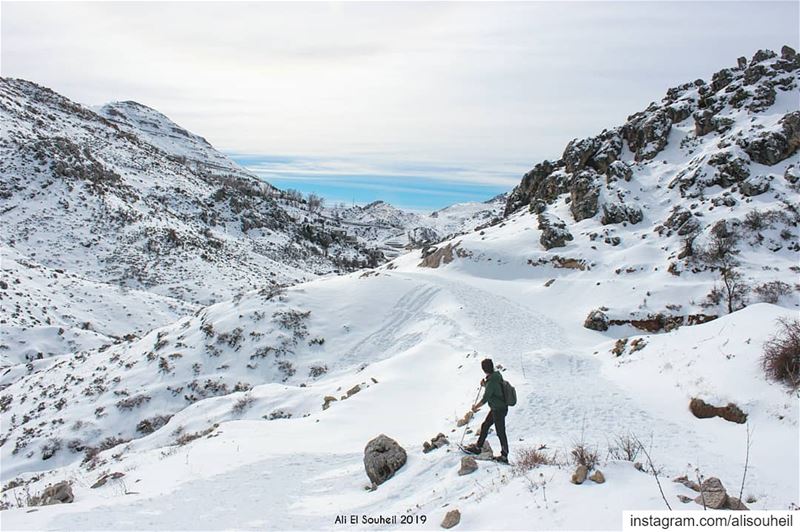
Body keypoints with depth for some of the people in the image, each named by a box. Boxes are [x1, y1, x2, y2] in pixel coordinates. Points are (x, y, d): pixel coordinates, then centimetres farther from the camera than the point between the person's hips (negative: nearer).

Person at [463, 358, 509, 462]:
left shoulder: (491, 382, -28)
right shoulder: (497, 376, 0)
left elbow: (485, 399, -24)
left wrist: (475, 407, -9)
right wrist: (485, 385, 2)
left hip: (499, 410, -10)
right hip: (496, 408, 10)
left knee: (500, 432, 3)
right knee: (485, 426, 19)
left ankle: (504, 456, 15)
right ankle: (478, 447, 32)